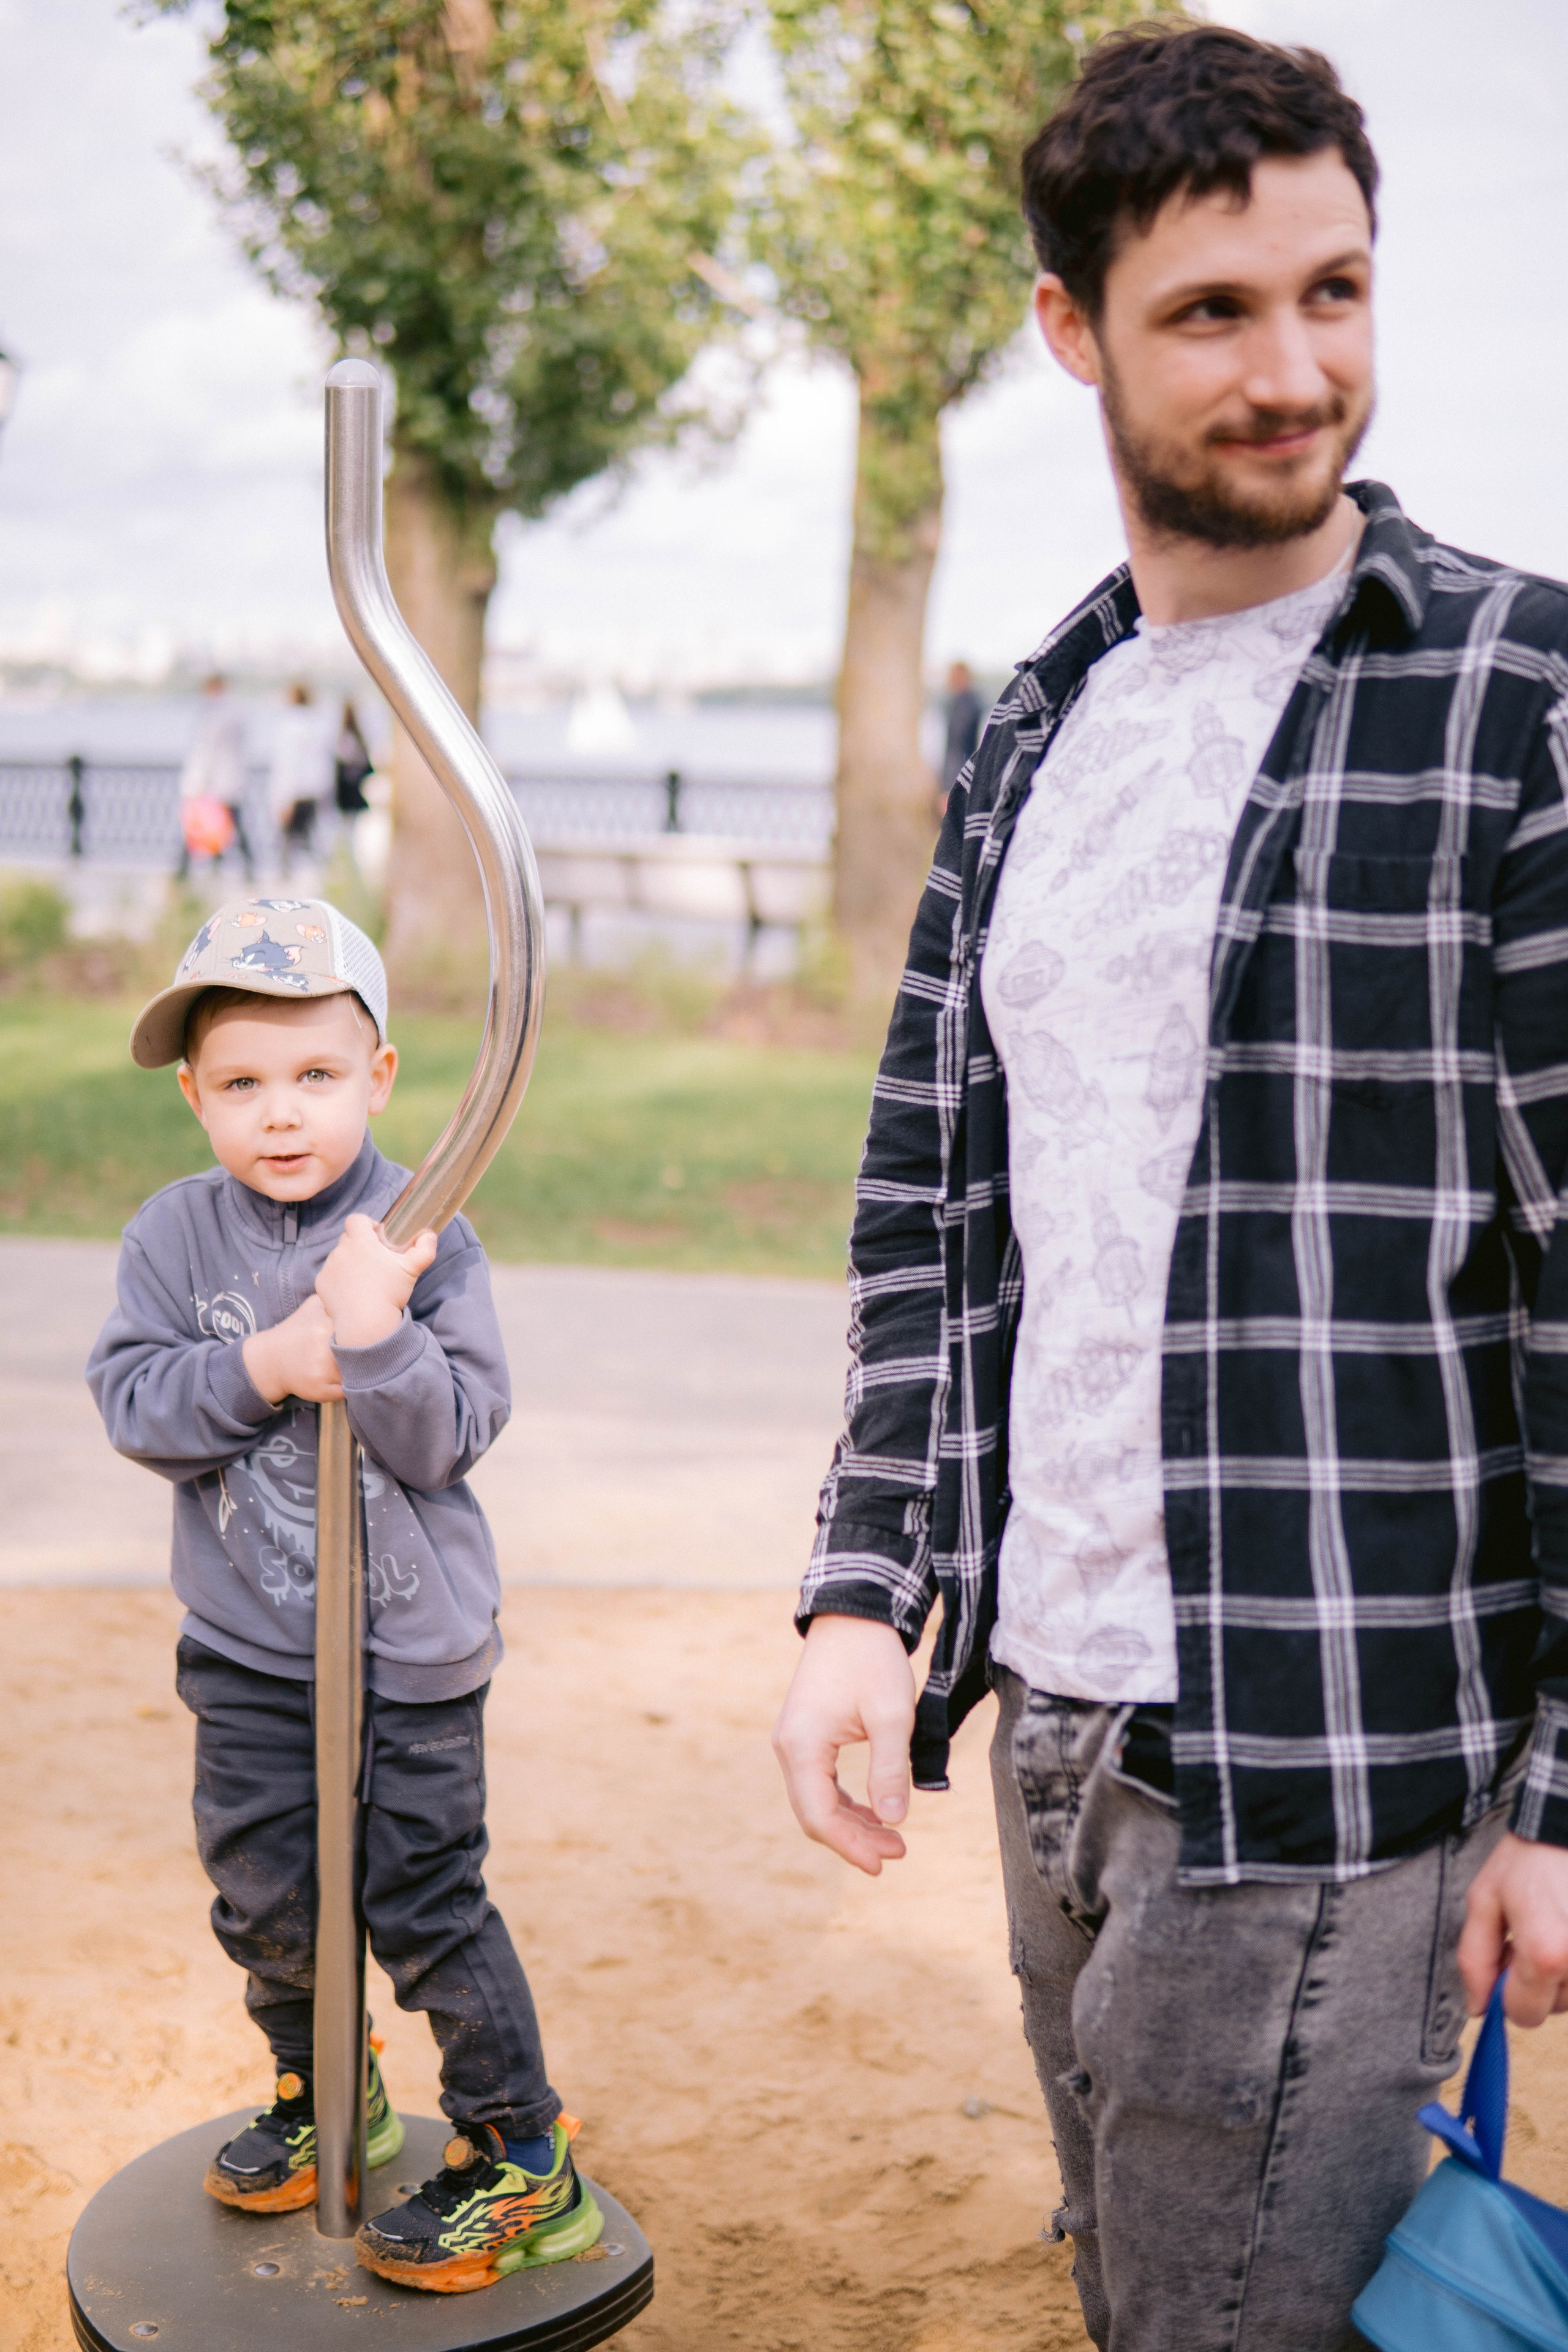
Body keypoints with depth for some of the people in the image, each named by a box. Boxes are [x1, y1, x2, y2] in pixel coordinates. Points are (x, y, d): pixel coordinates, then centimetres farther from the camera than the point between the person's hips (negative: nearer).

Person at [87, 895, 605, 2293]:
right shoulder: (176, 1237, -2)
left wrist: (375, 1335, -33)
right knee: (263, 1896, 14)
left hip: (414, 1652, -4)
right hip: (248, 1652, 4)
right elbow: (132, 1403, -11)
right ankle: (324, 2099, 41)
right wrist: (260, 1368, -25)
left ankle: (522, 2158, 21)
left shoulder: (425, 1238, -12)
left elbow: (450, 1439, -17)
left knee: (427, 1907, 3)